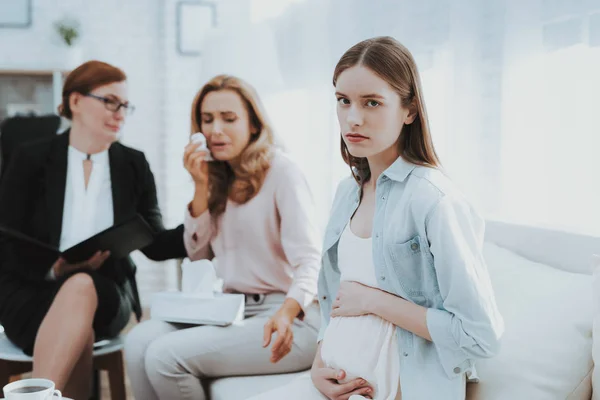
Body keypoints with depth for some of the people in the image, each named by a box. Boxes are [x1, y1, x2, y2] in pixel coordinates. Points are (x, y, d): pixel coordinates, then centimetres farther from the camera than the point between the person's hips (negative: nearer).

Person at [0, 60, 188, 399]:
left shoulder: (134, 165, 9)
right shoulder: (30, 160, 1)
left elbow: (154, 243, 7)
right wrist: (57, 268, -21)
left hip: (106, 294, 2)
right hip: (32, 293, -1)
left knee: (81, 287, -36)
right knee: (80, 337, -37)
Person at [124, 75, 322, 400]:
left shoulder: (281, 171, -9)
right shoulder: (220, 177, 12)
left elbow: (309, 260, -17)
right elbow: (198, 253, 13)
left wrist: (285, 314, -36)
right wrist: (202, 186, 0)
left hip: (285, 317, -6)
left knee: (166, 356, -23)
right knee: (139, 341, -18)